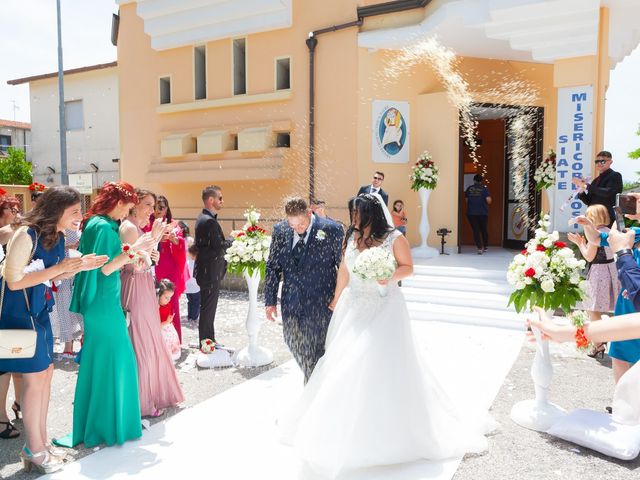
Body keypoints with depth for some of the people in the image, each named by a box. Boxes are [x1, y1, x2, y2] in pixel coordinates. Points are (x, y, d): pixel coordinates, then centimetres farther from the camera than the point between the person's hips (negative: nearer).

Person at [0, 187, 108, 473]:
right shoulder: (26, 235, -22)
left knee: (46, 372, 12)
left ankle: (40, 441, 26)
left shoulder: (57, 237, 4)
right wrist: (59, 267, -23)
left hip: (39, 311, 8)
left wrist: (79, 267, -2)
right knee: (35, 377, -1)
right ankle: (35, 450, 16)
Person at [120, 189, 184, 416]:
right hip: (136, 290, -10)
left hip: (145, 289, 10)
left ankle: (151, 394, 32)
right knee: (141, 344, -1)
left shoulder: (138, 227, 13)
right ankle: (142, 402, 12)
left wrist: (152, 255, 4)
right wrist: (153, 238, -24)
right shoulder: (129, 228, -16)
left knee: (149, 341, 18)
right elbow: (137, 266, -24)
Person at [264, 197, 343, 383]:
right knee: (294, 344, 17)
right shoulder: (280, 230, 2)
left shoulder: (332, 230, -10)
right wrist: (270, 300, 6)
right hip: (291, 303, 4)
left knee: (316, 351, 2)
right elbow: (272, 266, 8)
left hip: (320, 304, -4)